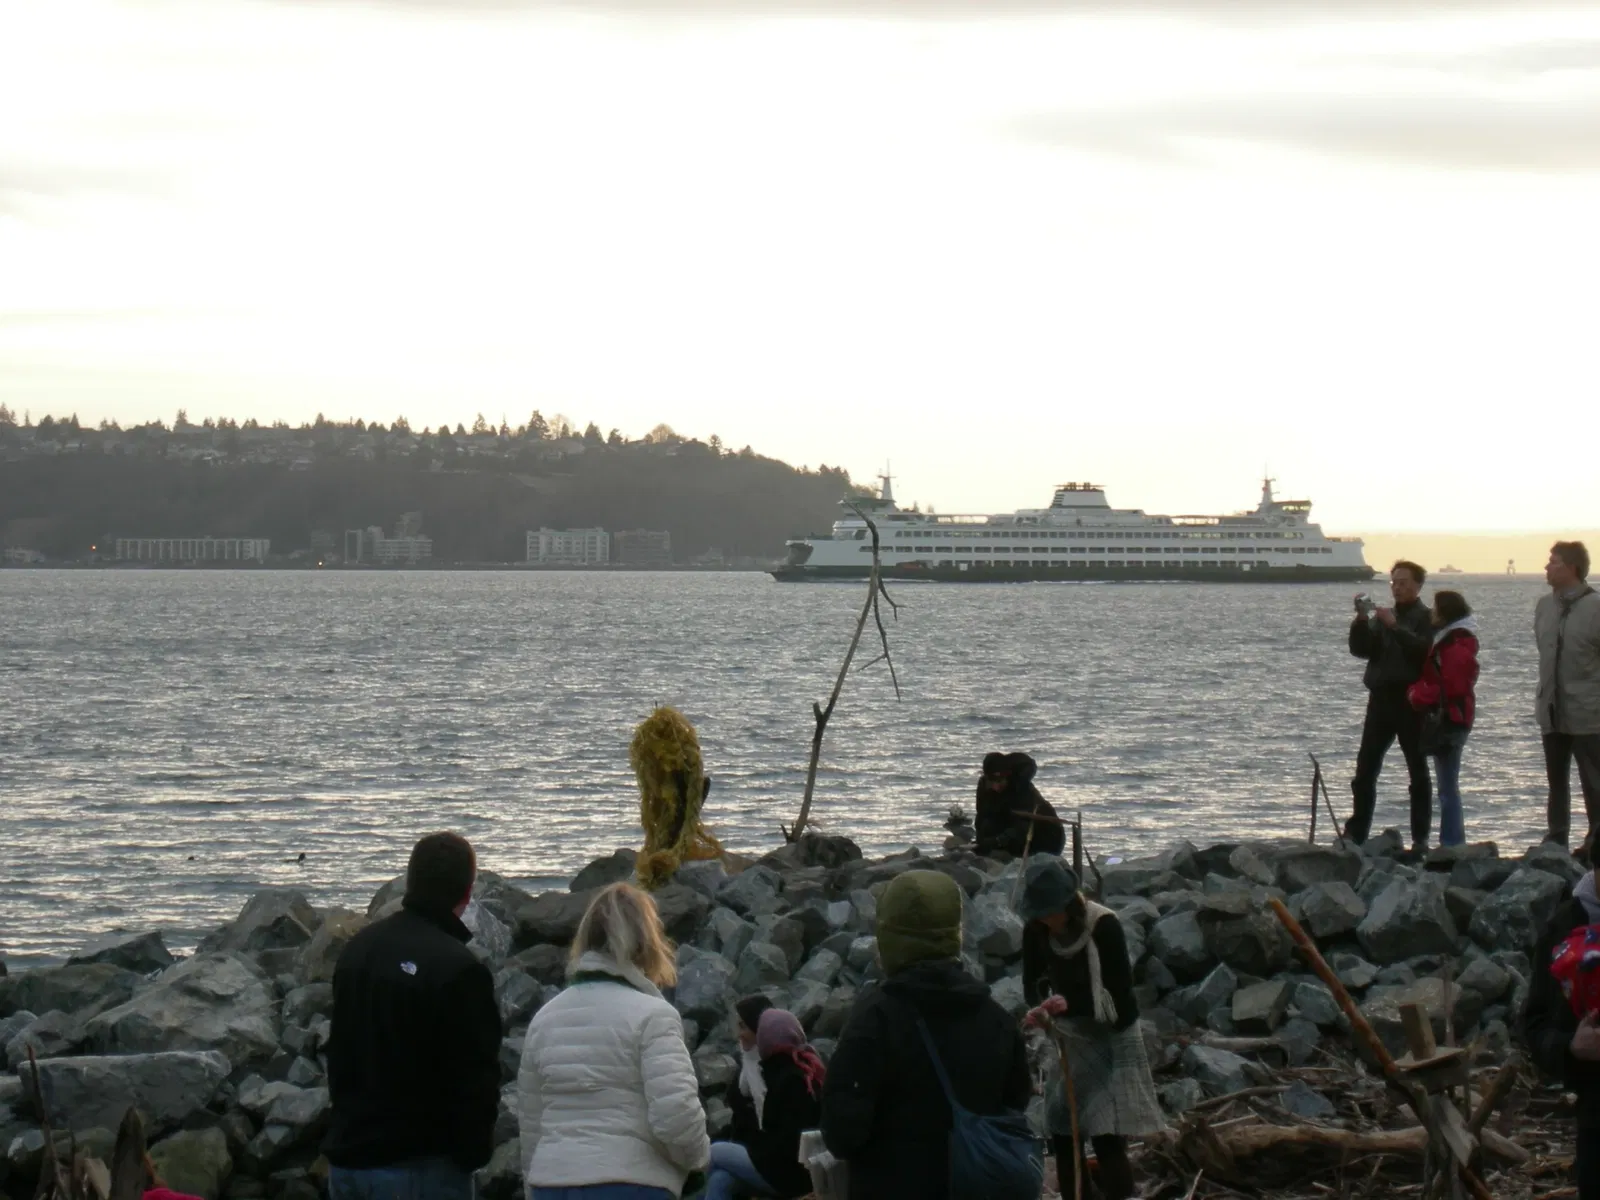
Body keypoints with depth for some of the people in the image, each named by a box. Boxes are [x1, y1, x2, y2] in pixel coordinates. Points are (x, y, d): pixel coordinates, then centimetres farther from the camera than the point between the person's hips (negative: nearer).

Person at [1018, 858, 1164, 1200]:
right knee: (1062, 1134, 7)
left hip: (1112, 1038, -6)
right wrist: (1040, 1008, -23)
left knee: (1107, 1139, -13)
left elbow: (1120, 992, -22)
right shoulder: (1036, 930, -8)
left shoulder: (1103, 926, -23)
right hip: (1073, 1039, 6)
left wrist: (1069, 1004, -36)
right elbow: (1033, 982, 1)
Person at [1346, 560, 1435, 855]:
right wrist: (1361, 620, -8)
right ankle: (1356, 833, 6)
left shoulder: (1425, 618, -1)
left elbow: (1424, 649, -17)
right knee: (1365, 769, 1)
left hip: (1411, 701, -5)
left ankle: (1420, 838, 4)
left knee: (1418, 770, 2)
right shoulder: (1382, 617, 16)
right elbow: (1359, 649, 6)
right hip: (1381, 698, 5)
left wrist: (1395, 627, -21)